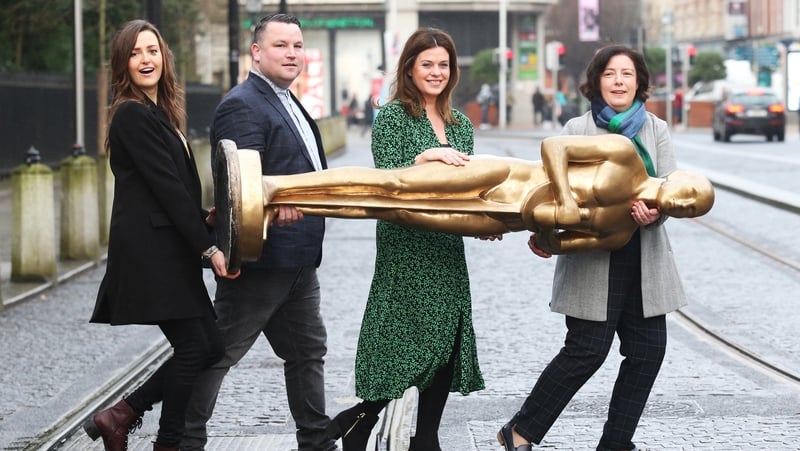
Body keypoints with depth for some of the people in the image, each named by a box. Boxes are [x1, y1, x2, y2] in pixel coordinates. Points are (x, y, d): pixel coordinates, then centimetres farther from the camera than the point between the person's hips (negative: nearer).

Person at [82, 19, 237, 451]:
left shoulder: (156, 113, 17)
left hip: (165, 249, 9)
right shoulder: (133, 115, -12)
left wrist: (204, 217, 6)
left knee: (210, 346, 6)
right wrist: (209, 247, -16)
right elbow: (166, 187, -16)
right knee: (194, 347, -6)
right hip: (150, 249, -9)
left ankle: (120, 415, 12)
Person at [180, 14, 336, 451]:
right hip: (262, 256, -10)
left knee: (307, 349, 17)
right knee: (219, 352, -3)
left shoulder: (289, 103, 17)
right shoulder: (242, 106, -15)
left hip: (297, 259, 10)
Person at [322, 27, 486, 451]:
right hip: (405, 247, -7)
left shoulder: (461, 125, 14)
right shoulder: (391, 118, -4)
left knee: (449, 343, 5)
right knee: (420, 344, -8)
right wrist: (426, 157, -24)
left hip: (449, 248, 7)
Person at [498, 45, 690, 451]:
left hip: (643, 257, 5)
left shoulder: (656, 130, 11)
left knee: (648, 351, 4)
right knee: (587, 349, -8)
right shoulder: (577, 130, 2)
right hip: (593, 257, -5)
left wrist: (655, 212, -21)